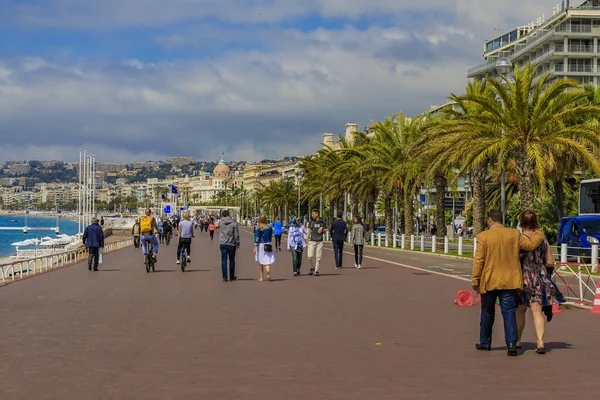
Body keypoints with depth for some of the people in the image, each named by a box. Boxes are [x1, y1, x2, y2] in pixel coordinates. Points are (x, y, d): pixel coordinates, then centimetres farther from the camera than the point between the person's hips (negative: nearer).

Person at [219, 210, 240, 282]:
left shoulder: (220, 222, -4)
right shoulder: (233, 223, -8)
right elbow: (236, 234, -6)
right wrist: (237, 243, 5)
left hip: (223, 244, 1)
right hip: (231, 244, -1)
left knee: (224, 260, 4)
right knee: (232, 260, 12)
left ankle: (224, 277, -1)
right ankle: (232, 276, 19)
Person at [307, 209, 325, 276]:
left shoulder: (322, 222, 4)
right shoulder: (311, 221, 4)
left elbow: (324, 231, 10)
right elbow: (309, 230, 7)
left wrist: (322, 229, -12)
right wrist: (308, 238, -3)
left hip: (319, 241, 0)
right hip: (312, 241, 0)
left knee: (318, 257, 0)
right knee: (310, 256, -8)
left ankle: (316, 270, 8)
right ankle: (312, 267, 17)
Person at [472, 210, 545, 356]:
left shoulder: (483, 236, -7)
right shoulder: (514, 234, 0)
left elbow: (478, 260, -9)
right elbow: (530, 244, 2)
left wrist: (475, 280, -5)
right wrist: (539, 234, 22)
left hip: (489, 281, -1)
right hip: (509, 281, 1)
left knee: (487, 313, 13)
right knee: (509, 313, 0)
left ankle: (485, 342, 24)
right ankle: (512, 343, -14)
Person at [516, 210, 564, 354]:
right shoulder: (543, 240, 2)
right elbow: (550, 263, 6)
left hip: (523, 277, -2)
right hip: (540, 278, 2)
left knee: (520, 310, 13)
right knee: (537, 310, -2)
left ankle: (517, 341, 23)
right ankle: (540, 342, -17)